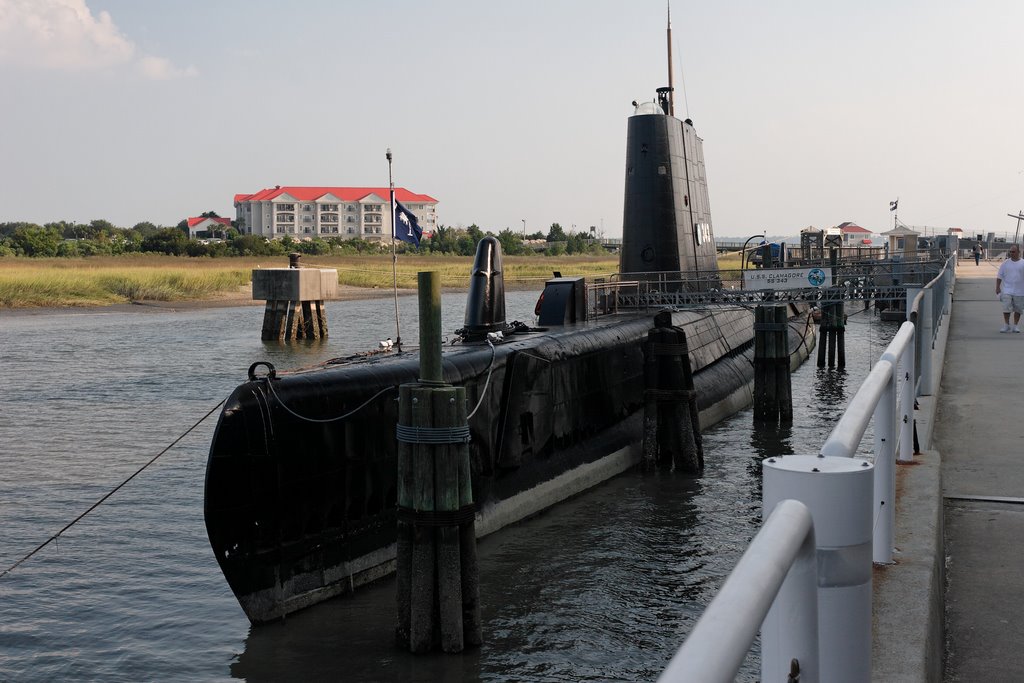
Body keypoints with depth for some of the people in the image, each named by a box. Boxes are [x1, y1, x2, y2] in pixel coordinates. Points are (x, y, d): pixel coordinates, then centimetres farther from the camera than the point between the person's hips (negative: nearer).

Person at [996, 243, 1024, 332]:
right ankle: (1006, 326, 2)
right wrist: (997, 287, -1)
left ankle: (1015, 326, 17)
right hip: (1007, 291, 0)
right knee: (1006, 308, -7)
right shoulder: (1005, 263, 3)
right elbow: (999, 276, 6)